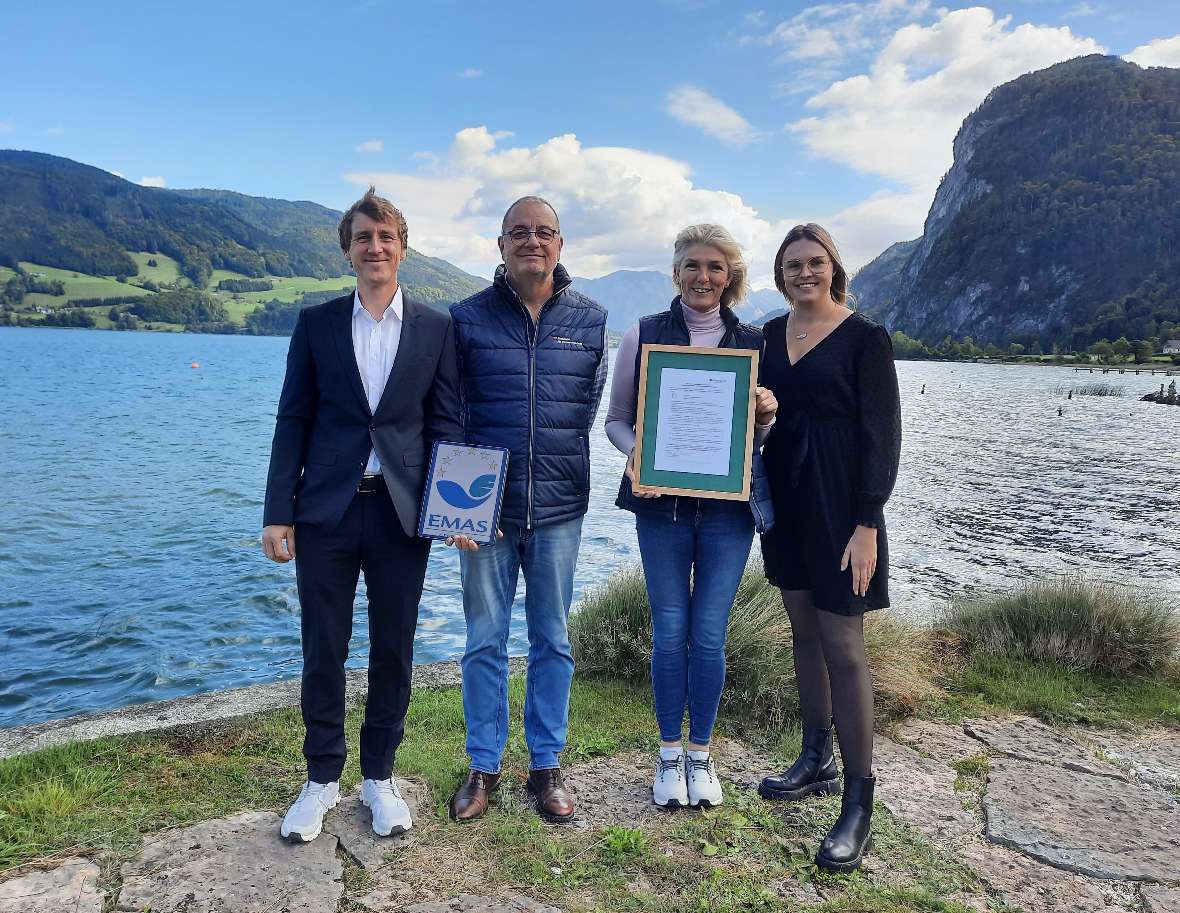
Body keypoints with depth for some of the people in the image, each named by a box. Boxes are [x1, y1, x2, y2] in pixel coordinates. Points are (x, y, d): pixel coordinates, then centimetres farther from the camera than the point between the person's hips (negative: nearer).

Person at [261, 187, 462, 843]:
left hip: (402, 511, 0)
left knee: (394, 650, 10)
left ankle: (380, 776, 28)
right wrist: (279, 513, -1)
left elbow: (445, 424, 3)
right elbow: (293, 422, 4)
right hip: (326, 510, 0)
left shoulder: (436, 329, 4)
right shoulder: (316, 324, 5)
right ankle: (323, 778, 28)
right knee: (324, 651, 9)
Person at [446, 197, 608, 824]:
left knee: (553, 641, 10)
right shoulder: (467, 318, 2)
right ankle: (483, 766, 24)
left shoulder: (589, 320, 5)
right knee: (484, 642, 8)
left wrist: (557, 461, 5)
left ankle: (547, 764, 25)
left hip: (559, 506, 1)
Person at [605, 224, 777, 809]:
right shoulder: (644, 335, 3)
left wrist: (767, 416, -11)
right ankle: (669, 754, 23)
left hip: (728, 505, 1)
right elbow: (616, 418, 6)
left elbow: (761, 433, 12)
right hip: (662, 503, 0)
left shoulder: (752, 343, 6)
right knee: (670, 630, 5)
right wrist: (635, 453, -15)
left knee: (710, 633, 4)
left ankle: (701, 754, 23)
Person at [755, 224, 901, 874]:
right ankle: (816, 762, 31)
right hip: (785, 501, 6)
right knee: (803, 632, 15)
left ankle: (858, 802, 8)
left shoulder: (864, 338, -8)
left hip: (838, 504, -6)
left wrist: (866, 527, -16)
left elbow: (882, 436, -10)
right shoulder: (770, 334, 9)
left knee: (842, 648, -4)